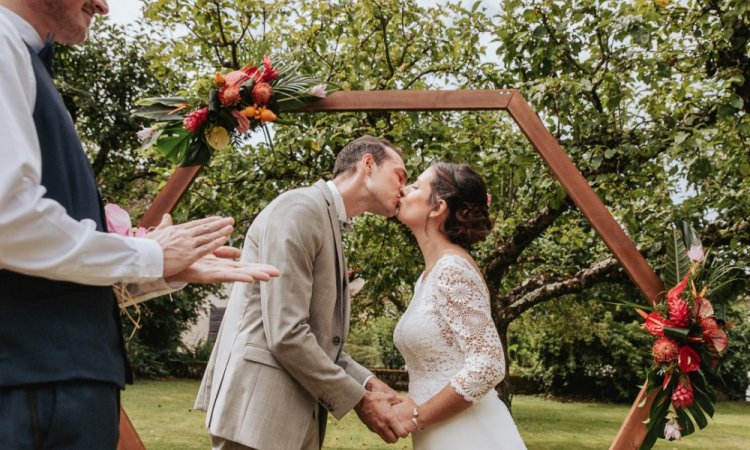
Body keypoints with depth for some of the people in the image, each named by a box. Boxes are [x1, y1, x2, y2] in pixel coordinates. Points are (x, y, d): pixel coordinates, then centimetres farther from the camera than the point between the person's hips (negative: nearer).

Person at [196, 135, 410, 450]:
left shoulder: (328, 223, 16)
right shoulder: (299, 208, -13)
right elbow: (286, 335, -20)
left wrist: (368, 383, 4)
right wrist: (358, 400, -12)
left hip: (296, 411, 9)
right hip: (260, 409, -9)